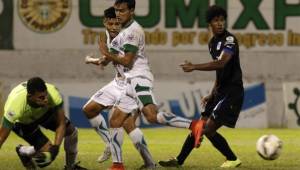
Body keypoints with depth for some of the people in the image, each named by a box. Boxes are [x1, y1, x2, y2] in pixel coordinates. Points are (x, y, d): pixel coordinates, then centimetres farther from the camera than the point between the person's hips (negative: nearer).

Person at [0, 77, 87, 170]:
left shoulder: (53, 95, -37)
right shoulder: (16, 104, -44)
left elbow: (61, 124, -24)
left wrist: (55, 147, -37)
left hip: (44, 112, 4)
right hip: (22, 121, -4)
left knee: (71, 131, -5)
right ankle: (22, 152, 15)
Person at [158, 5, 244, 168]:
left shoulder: (230, 39, -14)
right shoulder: (212, 43, 14)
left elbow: (221, 63, -30)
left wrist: (195, 67, -31)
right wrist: (212, 95, 18)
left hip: (232, 91, -9)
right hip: (221, 91, 9)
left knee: (209, 129, -11)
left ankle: (233, 159, 3)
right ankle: (179, 161, 17)